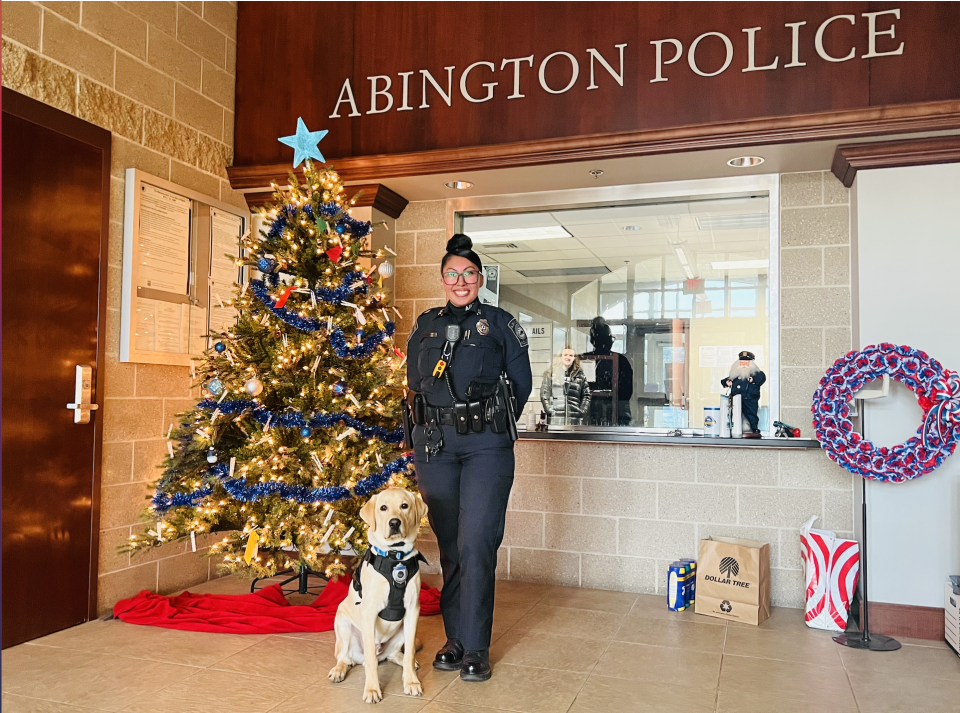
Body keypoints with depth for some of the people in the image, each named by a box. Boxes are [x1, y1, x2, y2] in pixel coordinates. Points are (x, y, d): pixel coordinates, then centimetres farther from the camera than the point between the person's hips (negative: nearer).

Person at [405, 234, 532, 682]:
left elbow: (522, 384, 9)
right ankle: (455, 638, 21)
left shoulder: (499, 324, 3)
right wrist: (434, 426, 13)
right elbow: (414, 385, 21)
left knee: (476, 544, -8)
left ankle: (475, 647, 5)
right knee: (449, 544, 9)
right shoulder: (425, 326, 12)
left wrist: (494, 425, 9)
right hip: (434, 444, 3)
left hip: (486, 446, -3)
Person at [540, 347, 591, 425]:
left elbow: (586, 395, 13)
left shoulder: (580, 375, 11)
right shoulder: (551, 373, 8)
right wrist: (549, 409, -4)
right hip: (556, 417, -1)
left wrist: (582, 410, 2)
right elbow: (544, 393, 6)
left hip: (575, 418, 1)